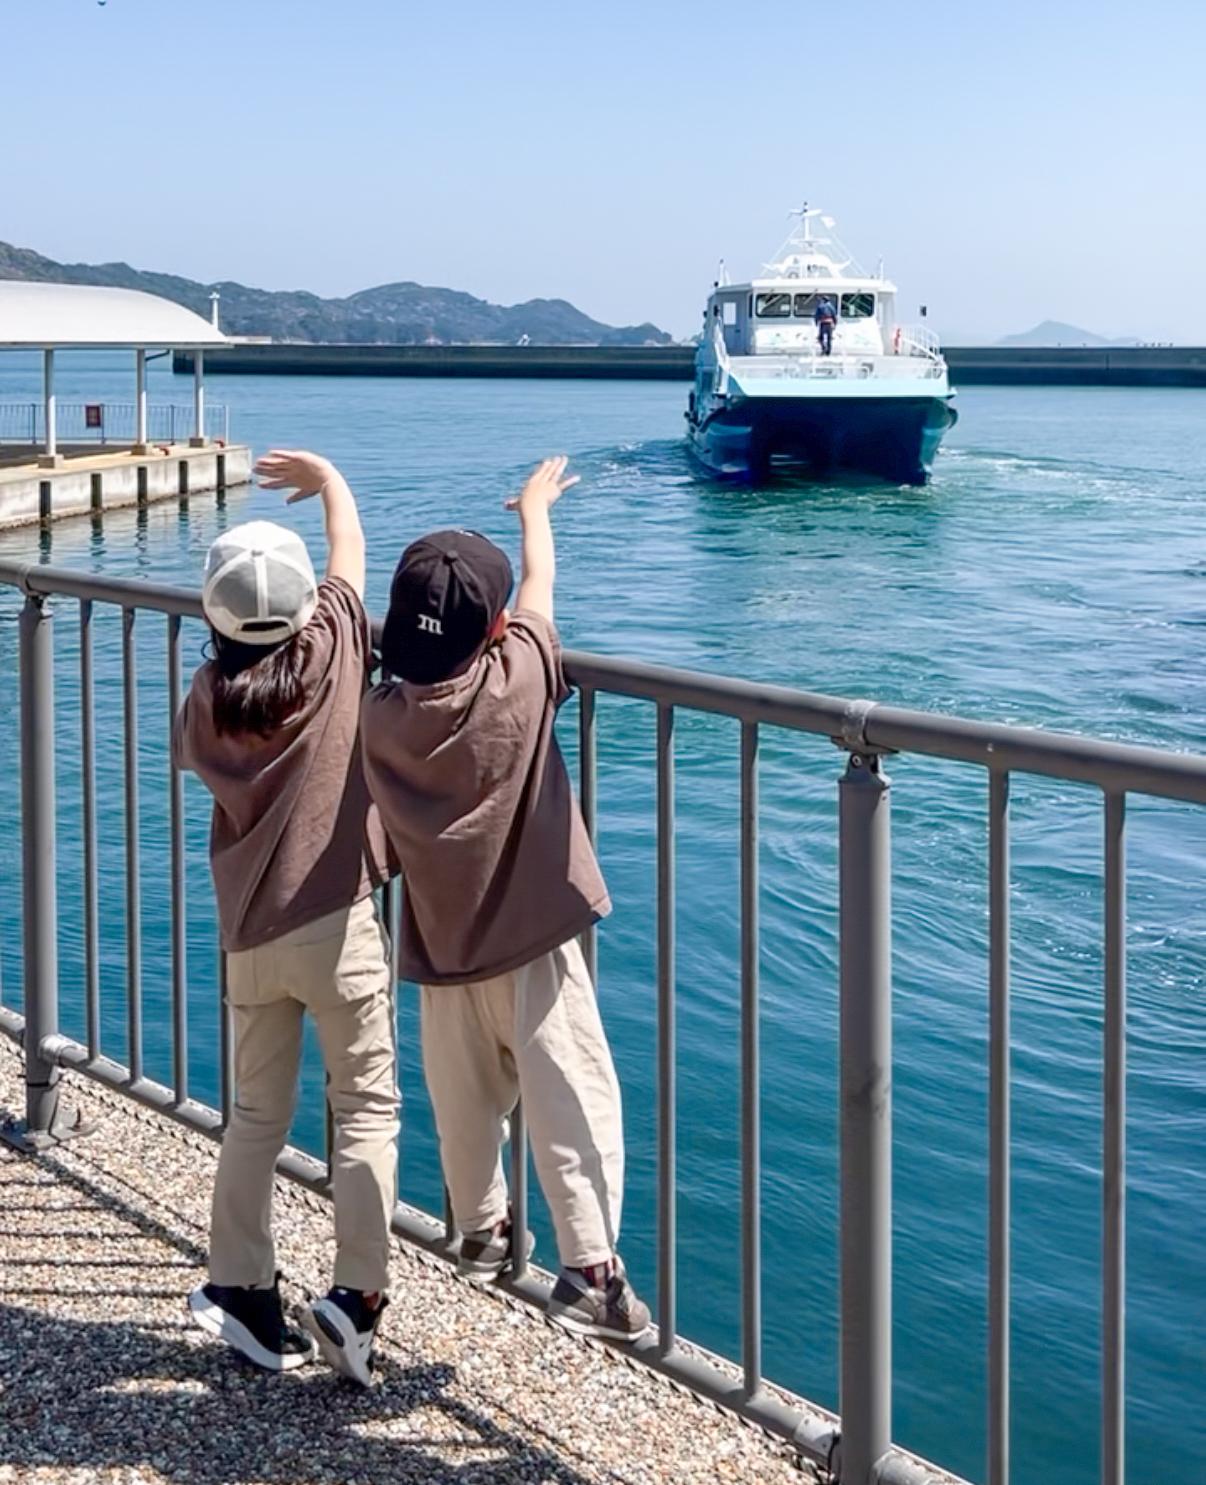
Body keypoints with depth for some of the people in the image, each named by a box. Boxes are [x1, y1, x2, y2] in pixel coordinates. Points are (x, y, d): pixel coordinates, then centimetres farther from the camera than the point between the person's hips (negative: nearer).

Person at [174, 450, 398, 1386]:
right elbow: (350, 545, 8)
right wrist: (325, 474, 26)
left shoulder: (211, 695, 0)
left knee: (257, 1115, 15)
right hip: (335, 924, -4)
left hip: (249, 934, 4)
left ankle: (241, 1291, 16)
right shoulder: (333, 652, -8)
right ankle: (358, 1293, -6)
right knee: (368, 1105, 4)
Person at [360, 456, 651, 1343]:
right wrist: (536, 503, 21)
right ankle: (592, 1270, -12)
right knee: (572, 1104, -4)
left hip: (442, 944, 4)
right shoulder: (518, 682, -15)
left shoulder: (381, 716, -7)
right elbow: (540, 583, 3)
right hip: (531, 937, -4)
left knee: (466, 1103, 19)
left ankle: (483, 1233, 37)